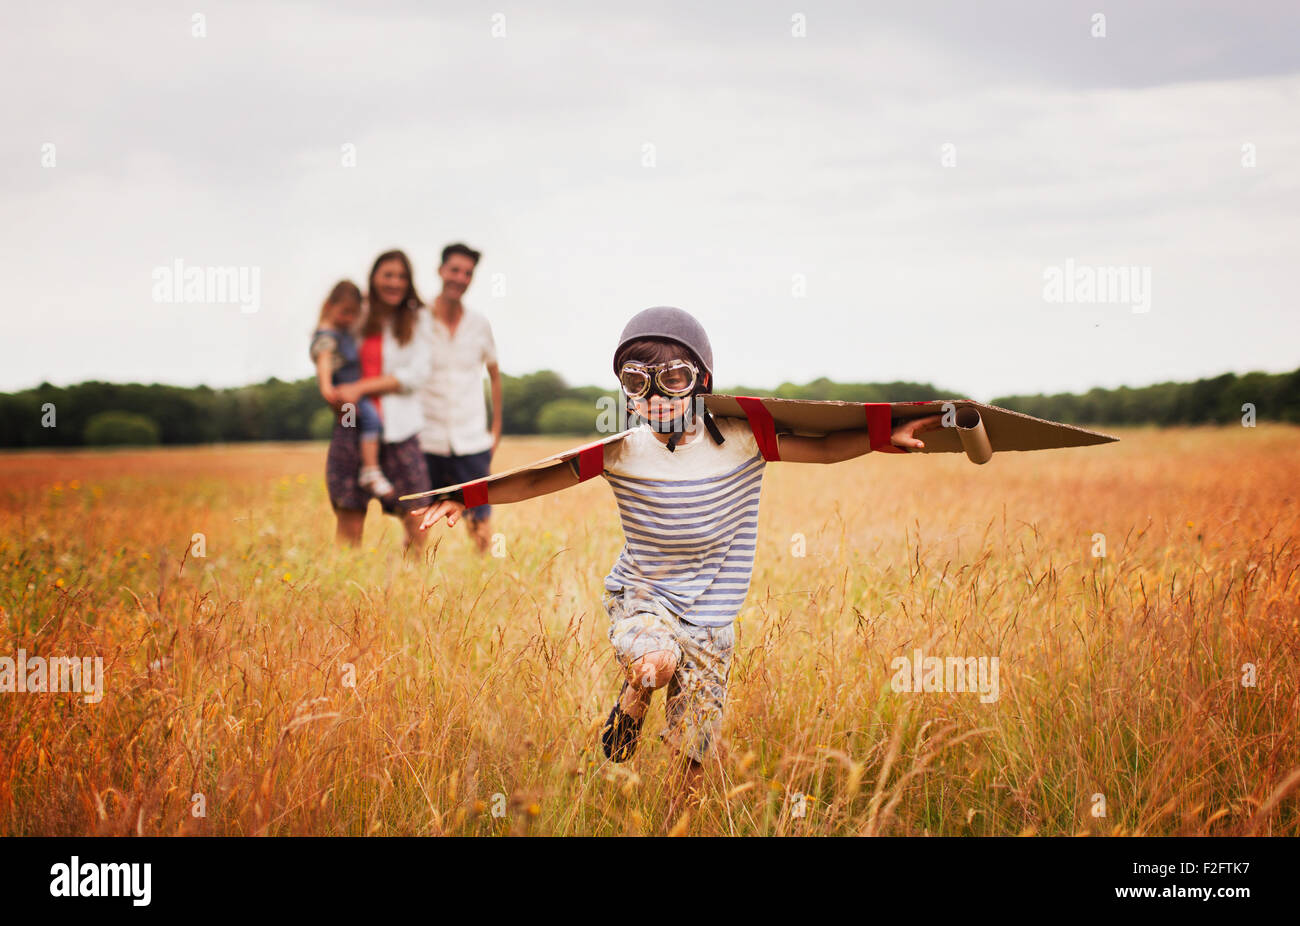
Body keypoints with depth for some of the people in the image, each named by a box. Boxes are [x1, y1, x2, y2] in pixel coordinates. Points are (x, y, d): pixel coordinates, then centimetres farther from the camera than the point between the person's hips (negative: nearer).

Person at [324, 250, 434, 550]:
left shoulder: (417, 321, 6)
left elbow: (416, 374, -5)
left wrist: (360, 388, -11)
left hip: (399, 431, -2)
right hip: (352, 428, 2)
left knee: (417, 527, -4)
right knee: (349, 526, -2)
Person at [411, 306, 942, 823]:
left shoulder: (738, 441, -11)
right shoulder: (623, 451, -11)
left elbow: (823, 449, -5)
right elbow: (538, 480, -6)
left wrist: (886, 437, -19)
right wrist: (463, 497, -15)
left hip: (708, 622, 1)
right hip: (639, 599, -1)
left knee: (691, 765, 1)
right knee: (655, 663, -36)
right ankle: (630, 707, 0)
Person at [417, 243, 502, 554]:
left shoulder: (479, 324, 6)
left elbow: (494, 375, 18)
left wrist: (496, 429, 12)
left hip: (473, 445, 2)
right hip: (427, 444, -2)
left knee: (481, 527, 0)